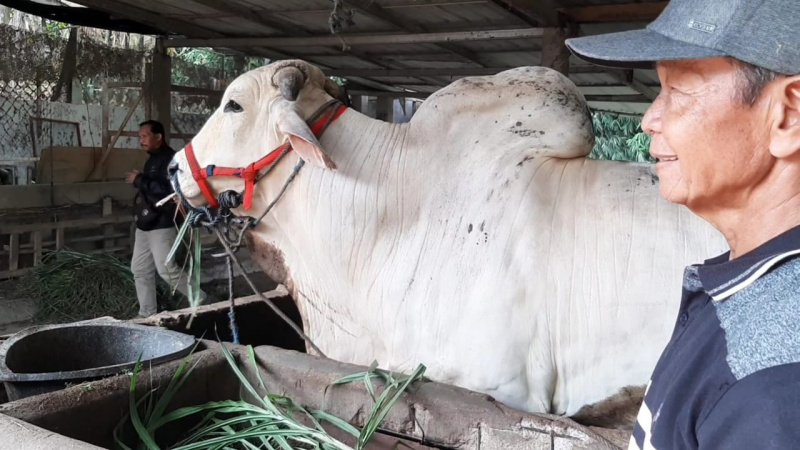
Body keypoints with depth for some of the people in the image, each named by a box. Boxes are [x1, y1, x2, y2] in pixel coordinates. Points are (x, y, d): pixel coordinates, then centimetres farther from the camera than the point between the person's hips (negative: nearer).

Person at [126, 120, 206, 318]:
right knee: (140, 270, 10)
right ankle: (147, 313, 18)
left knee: (166, 269, -11)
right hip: (145, 224, 10)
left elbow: (166, 188, -28)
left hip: (162, 225, -10)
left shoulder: (170, 159, -13)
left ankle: (201, 301, 4)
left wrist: (139, 180, -20)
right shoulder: (152, 160, 18)